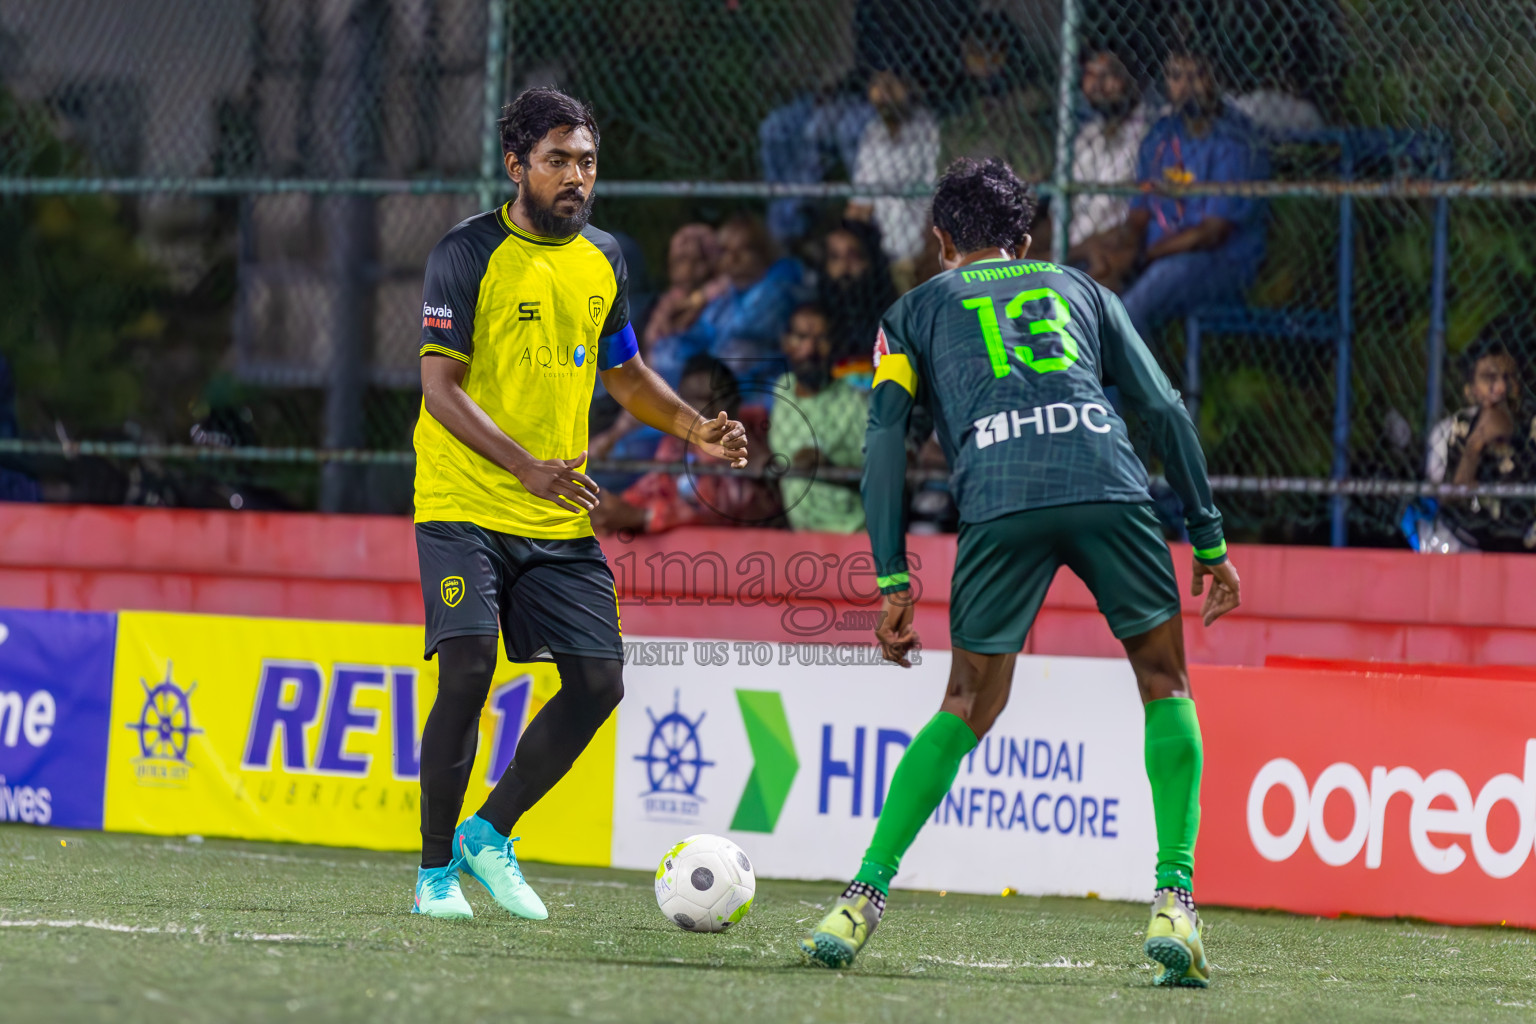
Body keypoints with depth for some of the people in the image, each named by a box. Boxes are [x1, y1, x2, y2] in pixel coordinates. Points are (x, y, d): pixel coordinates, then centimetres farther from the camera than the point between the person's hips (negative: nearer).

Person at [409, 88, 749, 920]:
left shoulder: (602, 260, 10)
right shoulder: (468, 254, -9)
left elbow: (624, 374, 24)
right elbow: (441, 387, -16)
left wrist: (696, 429, 6)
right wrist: (526, 467, -28)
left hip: (560, 517, 6)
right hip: (464, 503, -6)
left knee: (598, 680, -2)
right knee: (468, 670, -18)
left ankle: (490, 834, 15)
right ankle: (436, 869, -3)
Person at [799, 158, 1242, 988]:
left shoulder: (915, 312, 27)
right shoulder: (1079, 290, 30)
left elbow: (885, 438, 13)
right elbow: (1164, 409, 20)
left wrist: (892, 580, 11)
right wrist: (1209, 540, 20)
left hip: (998, 504, 0)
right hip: (1107, 483, 0)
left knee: (968, 708, 14)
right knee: (1165, 684, 16)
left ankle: (863, 899, 7)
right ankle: (1174, 902, 2)